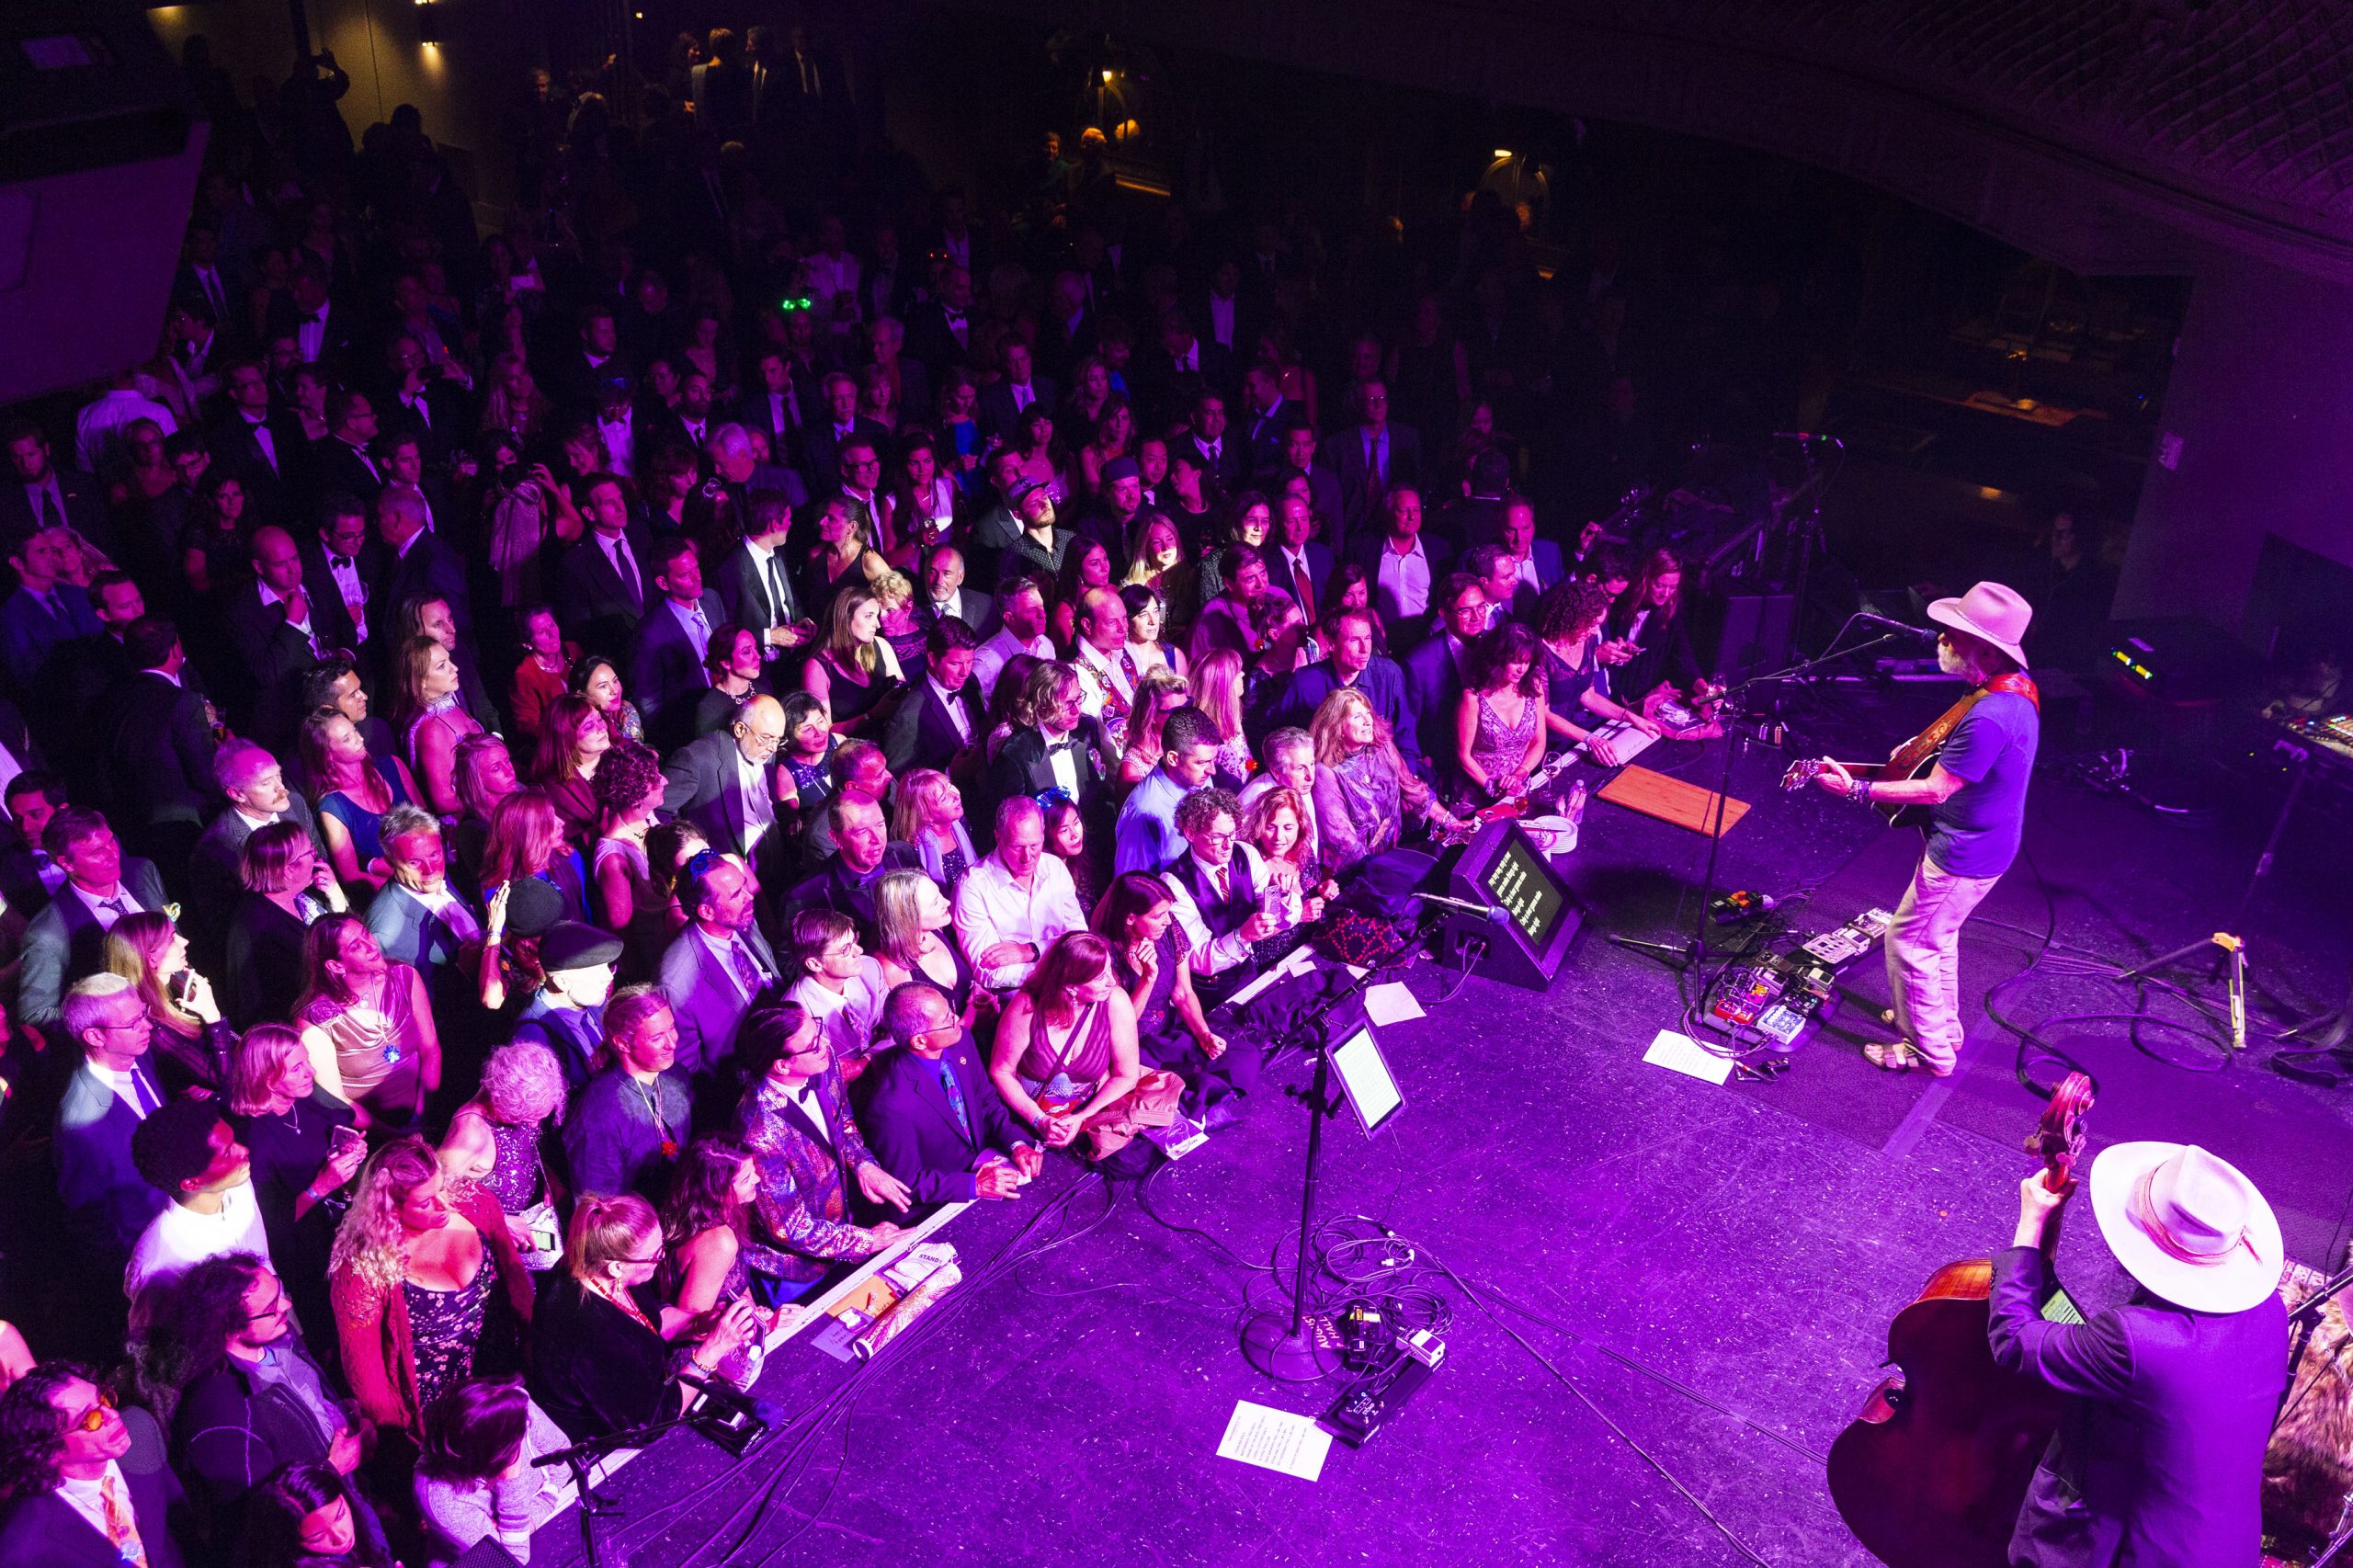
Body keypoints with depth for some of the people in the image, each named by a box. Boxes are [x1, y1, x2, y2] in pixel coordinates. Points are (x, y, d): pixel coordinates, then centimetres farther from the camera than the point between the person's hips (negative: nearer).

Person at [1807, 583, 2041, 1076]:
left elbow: (1935, 791, -27)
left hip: (1962, 856, -10)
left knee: (1909, 942, 6)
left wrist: (1857, 788, -22)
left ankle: (1929, 1050, 20)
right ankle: (1942, 1022, 45)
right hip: (1987, 844, 10)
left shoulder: (1988, 717, -34)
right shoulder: (2016, 686, -2)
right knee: (1939, 935, 27)